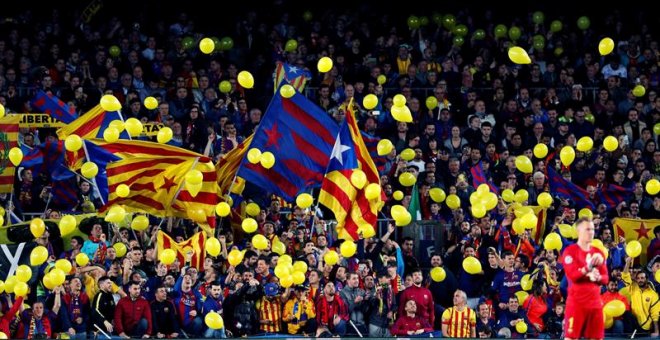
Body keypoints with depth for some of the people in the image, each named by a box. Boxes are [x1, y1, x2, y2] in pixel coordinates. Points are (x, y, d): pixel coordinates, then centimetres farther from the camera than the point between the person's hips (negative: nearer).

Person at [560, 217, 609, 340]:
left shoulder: (598, 253, 13)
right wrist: (589, 266, -28)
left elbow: (606, 278, 10)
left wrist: (598, 277, -12)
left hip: (595, 302, 6)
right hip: (576, 302, -6)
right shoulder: (570, 251, -5)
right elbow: (572, 275, -16)